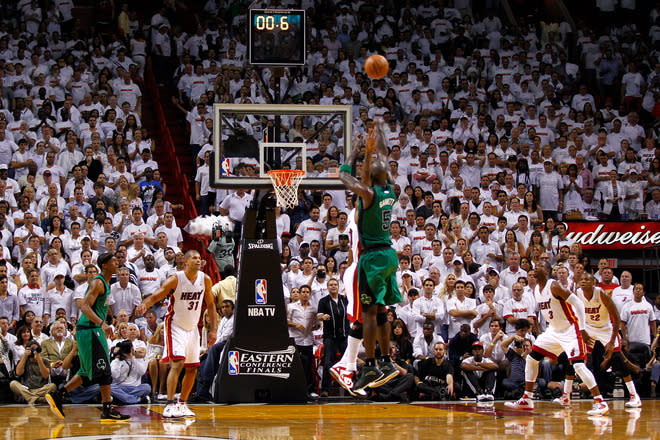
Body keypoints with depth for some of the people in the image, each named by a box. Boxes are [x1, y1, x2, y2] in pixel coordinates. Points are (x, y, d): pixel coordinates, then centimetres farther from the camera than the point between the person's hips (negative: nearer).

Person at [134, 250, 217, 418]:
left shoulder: (205, 280, -2)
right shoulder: (175, 279, -17)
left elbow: (210, 305, 8)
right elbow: (155, 296, -22)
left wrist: (213, 330, 4)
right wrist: (144, 305, -44)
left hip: (192, 328, 6)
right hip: (175, 326, -6)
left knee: (192, 368, 10)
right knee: (177, 363, -21)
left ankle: (182, 404, 25)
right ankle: (170, 406, -25)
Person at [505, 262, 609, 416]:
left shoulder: (554, 286, -20)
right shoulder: (536, 290, 6)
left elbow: (578, 303, -20)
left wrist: (582, 329, -22)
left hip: (570, 330, -9)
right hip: (553, 331, 9)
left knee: (578, 365, -19)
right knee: (531, 359, 7)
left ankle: (600, 402, -17)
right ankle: (527, 400, 16)